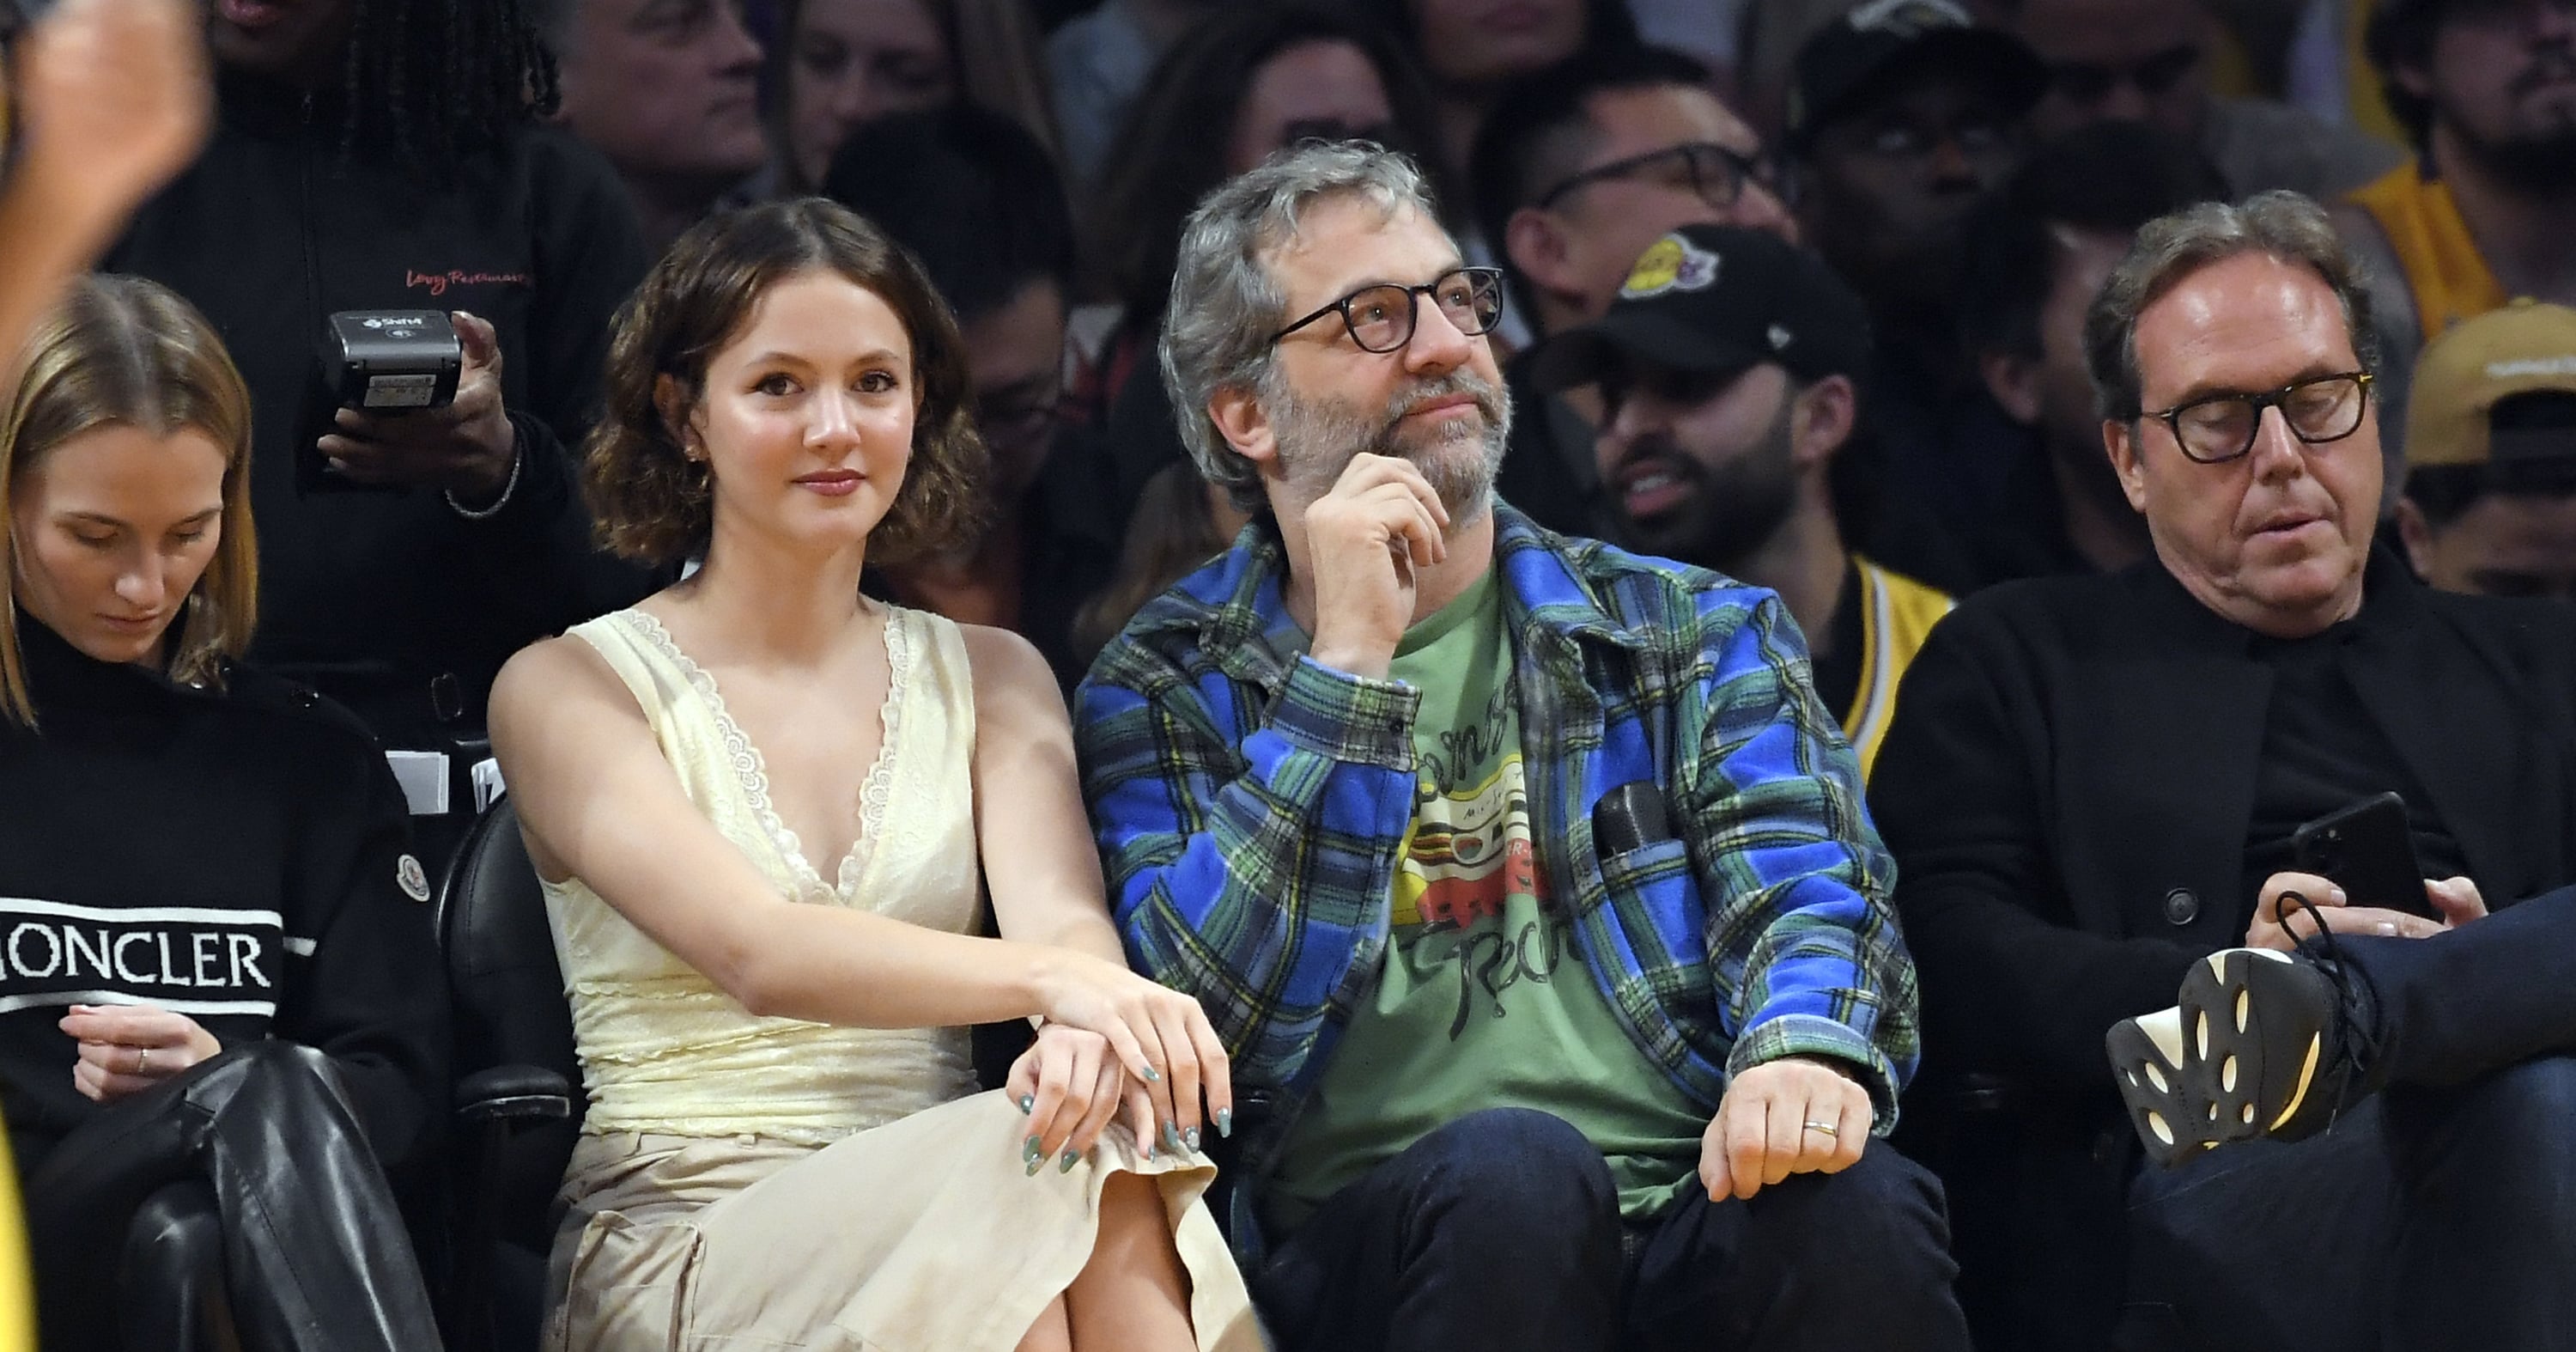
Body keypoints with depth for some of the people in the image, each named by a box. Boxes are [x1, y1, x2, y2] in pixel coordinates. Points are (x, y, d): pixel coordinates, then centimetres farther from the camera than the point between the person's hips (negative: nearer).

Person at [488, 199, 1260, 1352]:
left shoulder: (988, 679, 17)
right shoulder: (568, 689, 3)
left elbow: (1062, 916, -3)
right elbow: (754, 953, -15)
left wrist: (1088, 1027, -31)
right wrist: (1050, 977, -33)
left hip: (939, 1220, 3)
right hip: (679, 1247, -3)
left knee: (1094, 1160, -34)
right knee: (1044, 1181, -34)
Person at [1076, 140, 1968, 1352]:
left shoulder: (1699, 635, 19)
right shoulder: (1165, 696, 12)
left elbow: (1802, 889, 2)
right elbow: (1215, 1029, -4)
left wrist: (1806, 1053, -23)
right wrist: (1348, 664, -7)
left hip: (1699, 1208, 1)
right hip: (1368, 1244, -1)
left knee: (1848, 1200, -33)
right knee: (1510, 1166, -35)